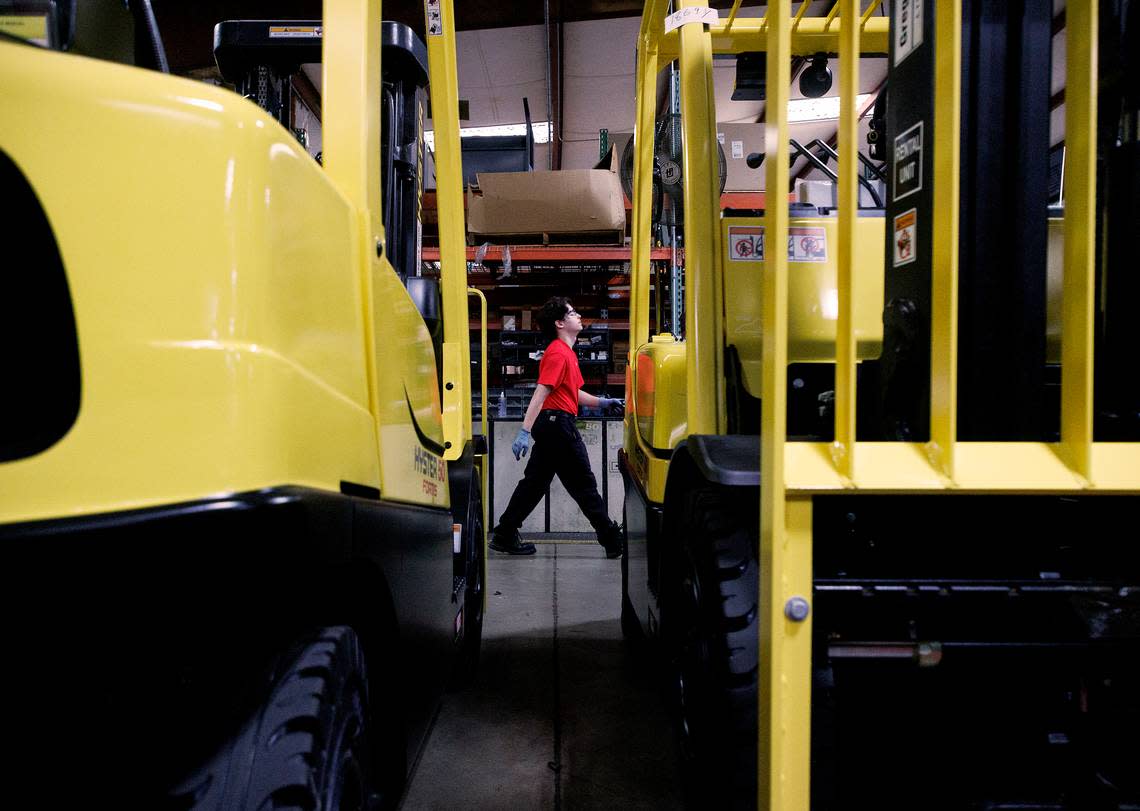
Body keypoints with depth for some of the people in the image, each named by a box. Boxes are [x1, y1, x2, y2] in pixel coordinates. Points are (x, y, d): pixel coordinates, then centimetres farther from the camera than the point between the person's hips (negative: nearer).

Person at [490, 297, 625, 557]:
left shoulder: (567, 352, 18)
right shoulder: (558, 353, -14)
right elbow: (540, 393, -22)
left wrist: (602, 403, 19)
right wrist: (525, 431, -27)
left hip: (550, 426, 10)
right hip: (558, 423, -10)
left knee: (535, 482, 12)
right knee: (583, 484, -1)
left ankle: (504, 535, 17)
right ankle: (612, 541, 9)